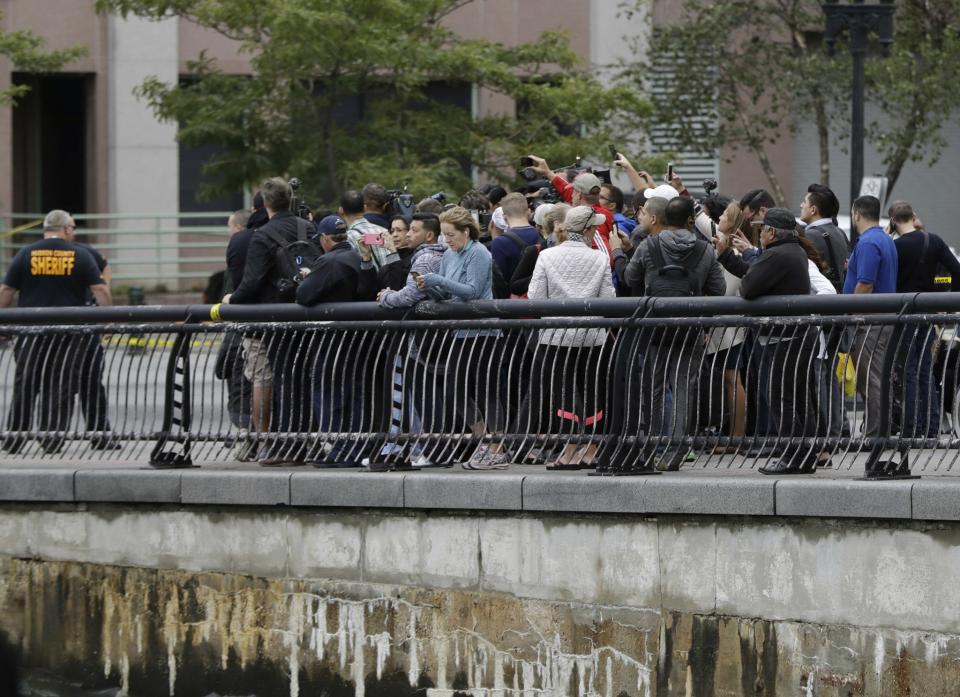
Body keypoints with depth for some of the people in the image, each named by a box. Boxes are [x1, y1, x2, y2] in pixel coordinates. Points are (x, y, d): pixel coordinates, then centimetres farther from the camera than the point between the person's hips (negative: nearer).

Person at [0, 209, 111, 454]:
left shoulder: (26, 254, 3)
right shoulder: (80, 256, 0)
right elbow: (100, 290, -5)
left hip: (31, 331, 1)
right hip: (68, 333, -1)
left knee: (25, 383, 8)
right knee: (61, 384, 4)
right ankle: (53, 434, -2)